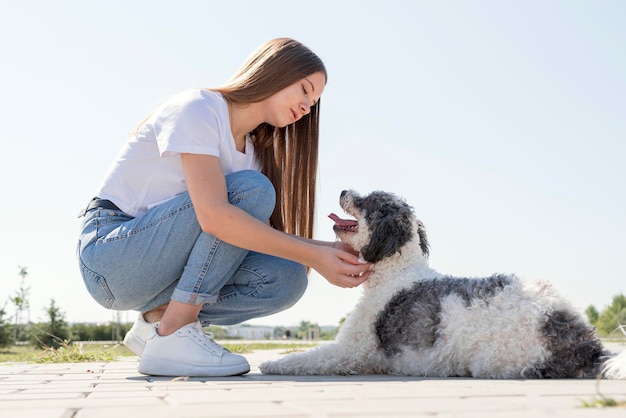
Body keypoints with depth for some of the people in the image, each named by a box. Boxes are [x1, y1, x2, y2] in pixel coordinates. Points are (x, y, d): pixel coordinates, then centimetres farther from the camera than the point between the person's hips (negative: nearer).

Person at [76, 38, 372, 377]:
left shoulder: (253, 152, 12)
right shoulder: (197, 108, -15)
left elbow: (265, 233, 1)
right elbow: (213, 216, -29)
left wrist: (332, 251, -14)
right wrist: (312, 255, -27)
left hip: (158, 269, 7)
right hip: (108, 254, -7)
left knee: (286, 279, -13)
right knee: (251, 191, -24)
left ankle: (157, 321, 1)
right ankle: (173, 336, -21)